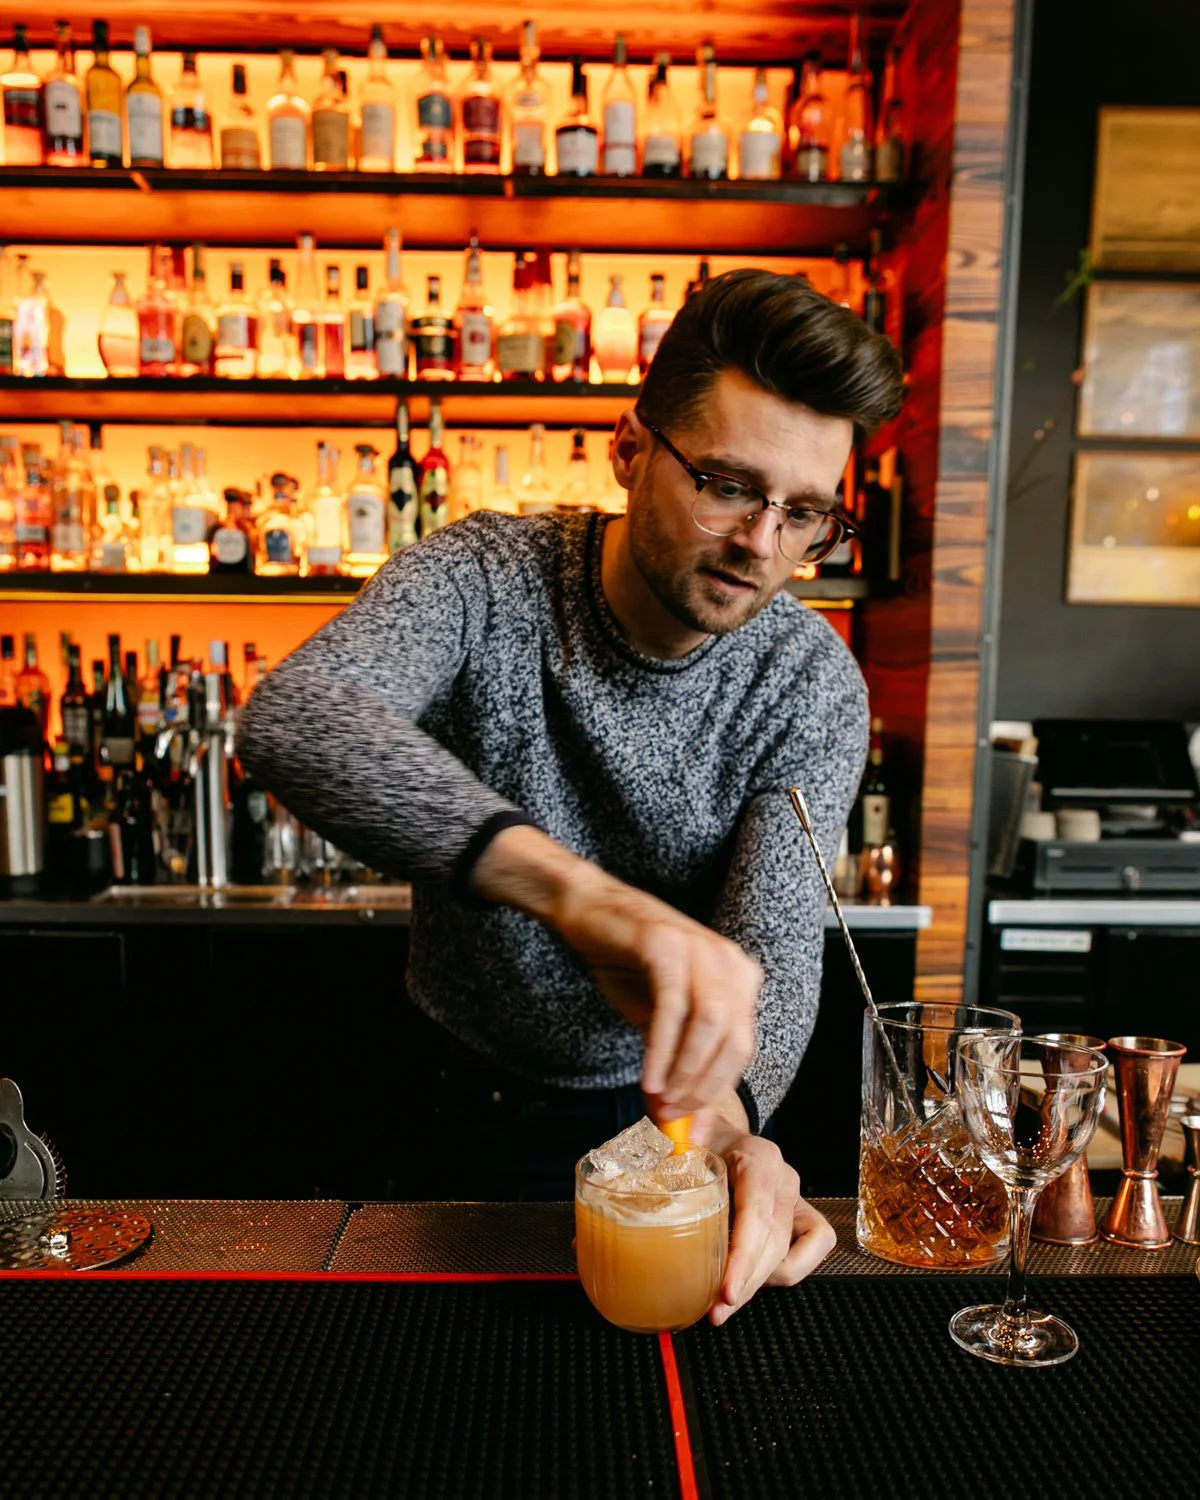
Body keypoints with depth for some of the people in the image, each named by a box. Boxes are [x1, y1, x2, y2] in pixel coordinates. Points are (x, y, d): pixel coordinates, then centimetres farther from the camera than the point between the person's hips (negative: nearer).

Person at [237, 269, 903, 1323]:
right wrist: (574, 889, -57)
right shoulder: (484, 577, -22)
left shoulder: (813, 684, -17)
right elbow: (293, 720, -42)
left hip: (666, 1113, 1)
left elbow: (776, 949, -24)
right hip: (475, 1107, 0)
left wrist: (727, 1111, -47)